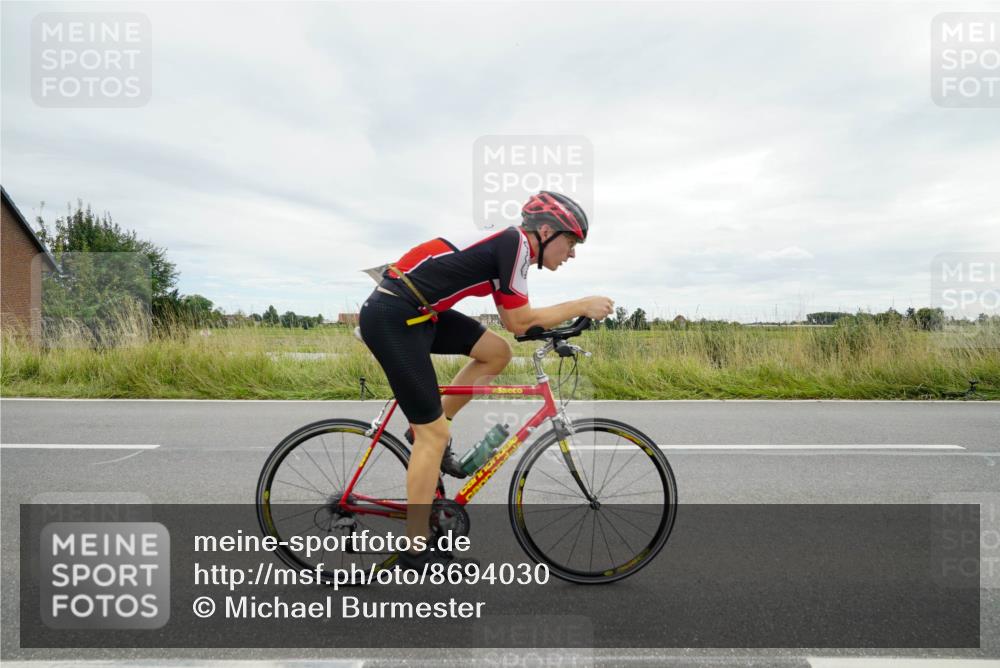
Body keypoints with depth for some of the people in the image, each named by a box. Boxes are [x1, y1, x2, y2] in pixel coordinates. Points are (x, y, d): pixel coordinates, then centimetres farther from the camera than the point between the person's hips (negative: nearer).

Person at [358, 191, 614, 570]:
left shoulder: (507, 247, 16)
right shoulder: (514, 241, -10)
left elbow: (512, 322, 23)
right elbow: (520, 321, -9)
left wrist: (567, 319, 17)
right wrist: (580, 306, 0)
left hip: (414, 312, 9)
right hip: (392, 318, -9)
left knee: (497, 352, 9)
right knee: (434, 433, -3)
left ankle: (428, 431, 18)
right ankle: (416, 553, 10)